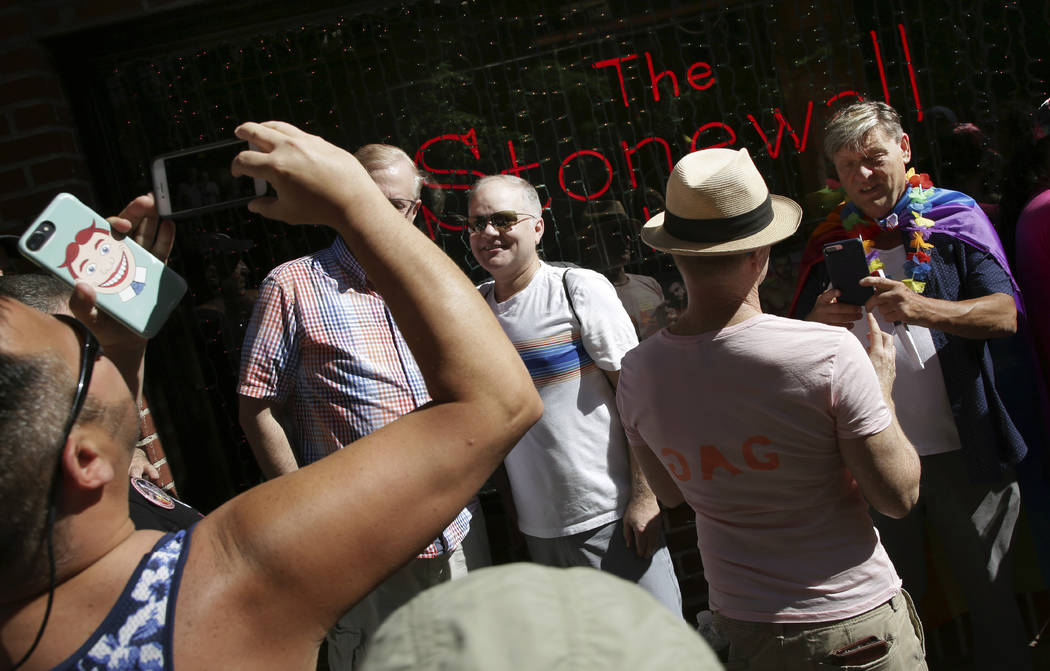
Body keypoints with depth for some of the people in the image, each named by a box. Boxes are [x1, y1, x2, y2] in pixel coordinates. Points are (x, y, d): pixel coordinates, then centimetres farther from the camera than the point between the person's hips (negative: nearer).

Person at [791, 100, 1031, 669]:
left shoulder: (953, 218, 1)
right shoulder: (828, 243, 8)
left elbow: (1005, 314, -10)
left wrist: (923, 309, -28)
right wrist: (819, 320, -14)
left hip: (962, 451, -2)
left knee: (991, 598, 11)